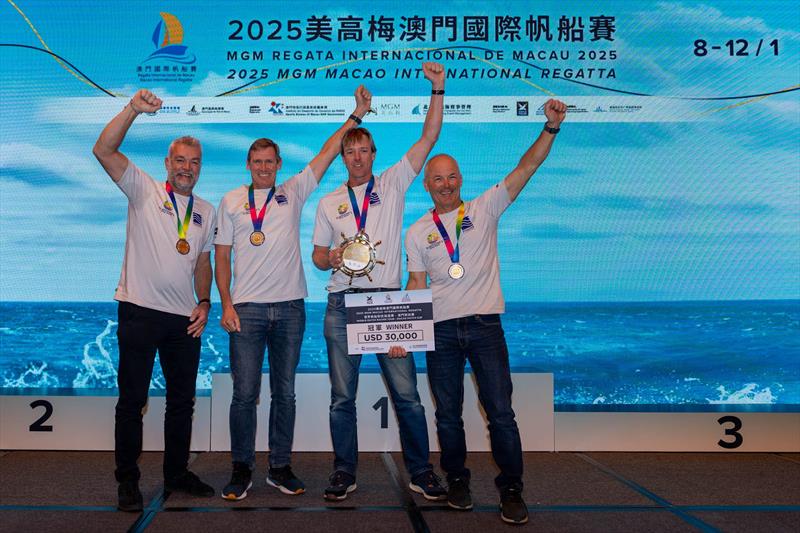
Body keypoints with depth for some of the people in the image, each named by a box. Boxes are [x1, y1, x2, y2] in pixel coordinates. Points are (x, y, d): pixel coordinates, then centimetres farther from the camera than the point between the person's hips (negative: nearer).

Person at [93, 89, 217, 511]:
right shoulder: (144, 190, 1)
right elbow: (103, 150, -12)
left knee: (182, 399, 12)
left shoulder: (206, 211, 14)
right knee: (132, 398, 2)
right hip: (140, 310, -4)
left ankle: (177, 473, 26)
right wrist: (134, 109, -23)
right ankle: (128, 482, 13)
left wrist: (204, 303, 5)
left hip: (184, 318, 5)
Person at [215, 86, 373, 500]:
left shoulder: (293, 192, 10)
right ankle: (242, 469, 13)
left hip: (289, 307, 1)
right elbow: (221, 257, 7)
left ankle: (280, 467, 18)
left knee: (284, 392, 7)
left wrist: (356, 116, 0)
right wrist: (226, 304, -2)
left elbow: (327, 153, 5)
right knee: (245, 393, -1)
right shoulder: (231, 201, 8)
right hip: (247, 309, -1)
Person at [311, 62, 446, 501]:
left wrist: (438, 91, -3)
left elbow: (428, 139, 3)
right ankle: (344, 473, 17)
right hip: (342, 304, 2)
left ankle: (420, 472, 11)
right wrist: (331, 258, -8)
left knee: (406, 392, -2)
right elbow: (317, 255, 15)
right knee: (342, 396, 5)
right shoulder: (328, 202, 14)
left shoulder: (392, 184, 9)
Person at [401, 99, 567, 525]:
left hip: (484, 325, -2)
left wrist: (551, 128, -15)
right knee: (448, 414, 10)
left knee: (500, 413, -3)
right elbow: (416, 285, 8)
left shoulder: (484, 210, 4)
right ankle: (457, 482, 27)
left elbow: (525, 169, -4)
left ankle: (511, 491, 9)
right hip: (441, 330, 2)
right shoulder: (417, 232, 9)